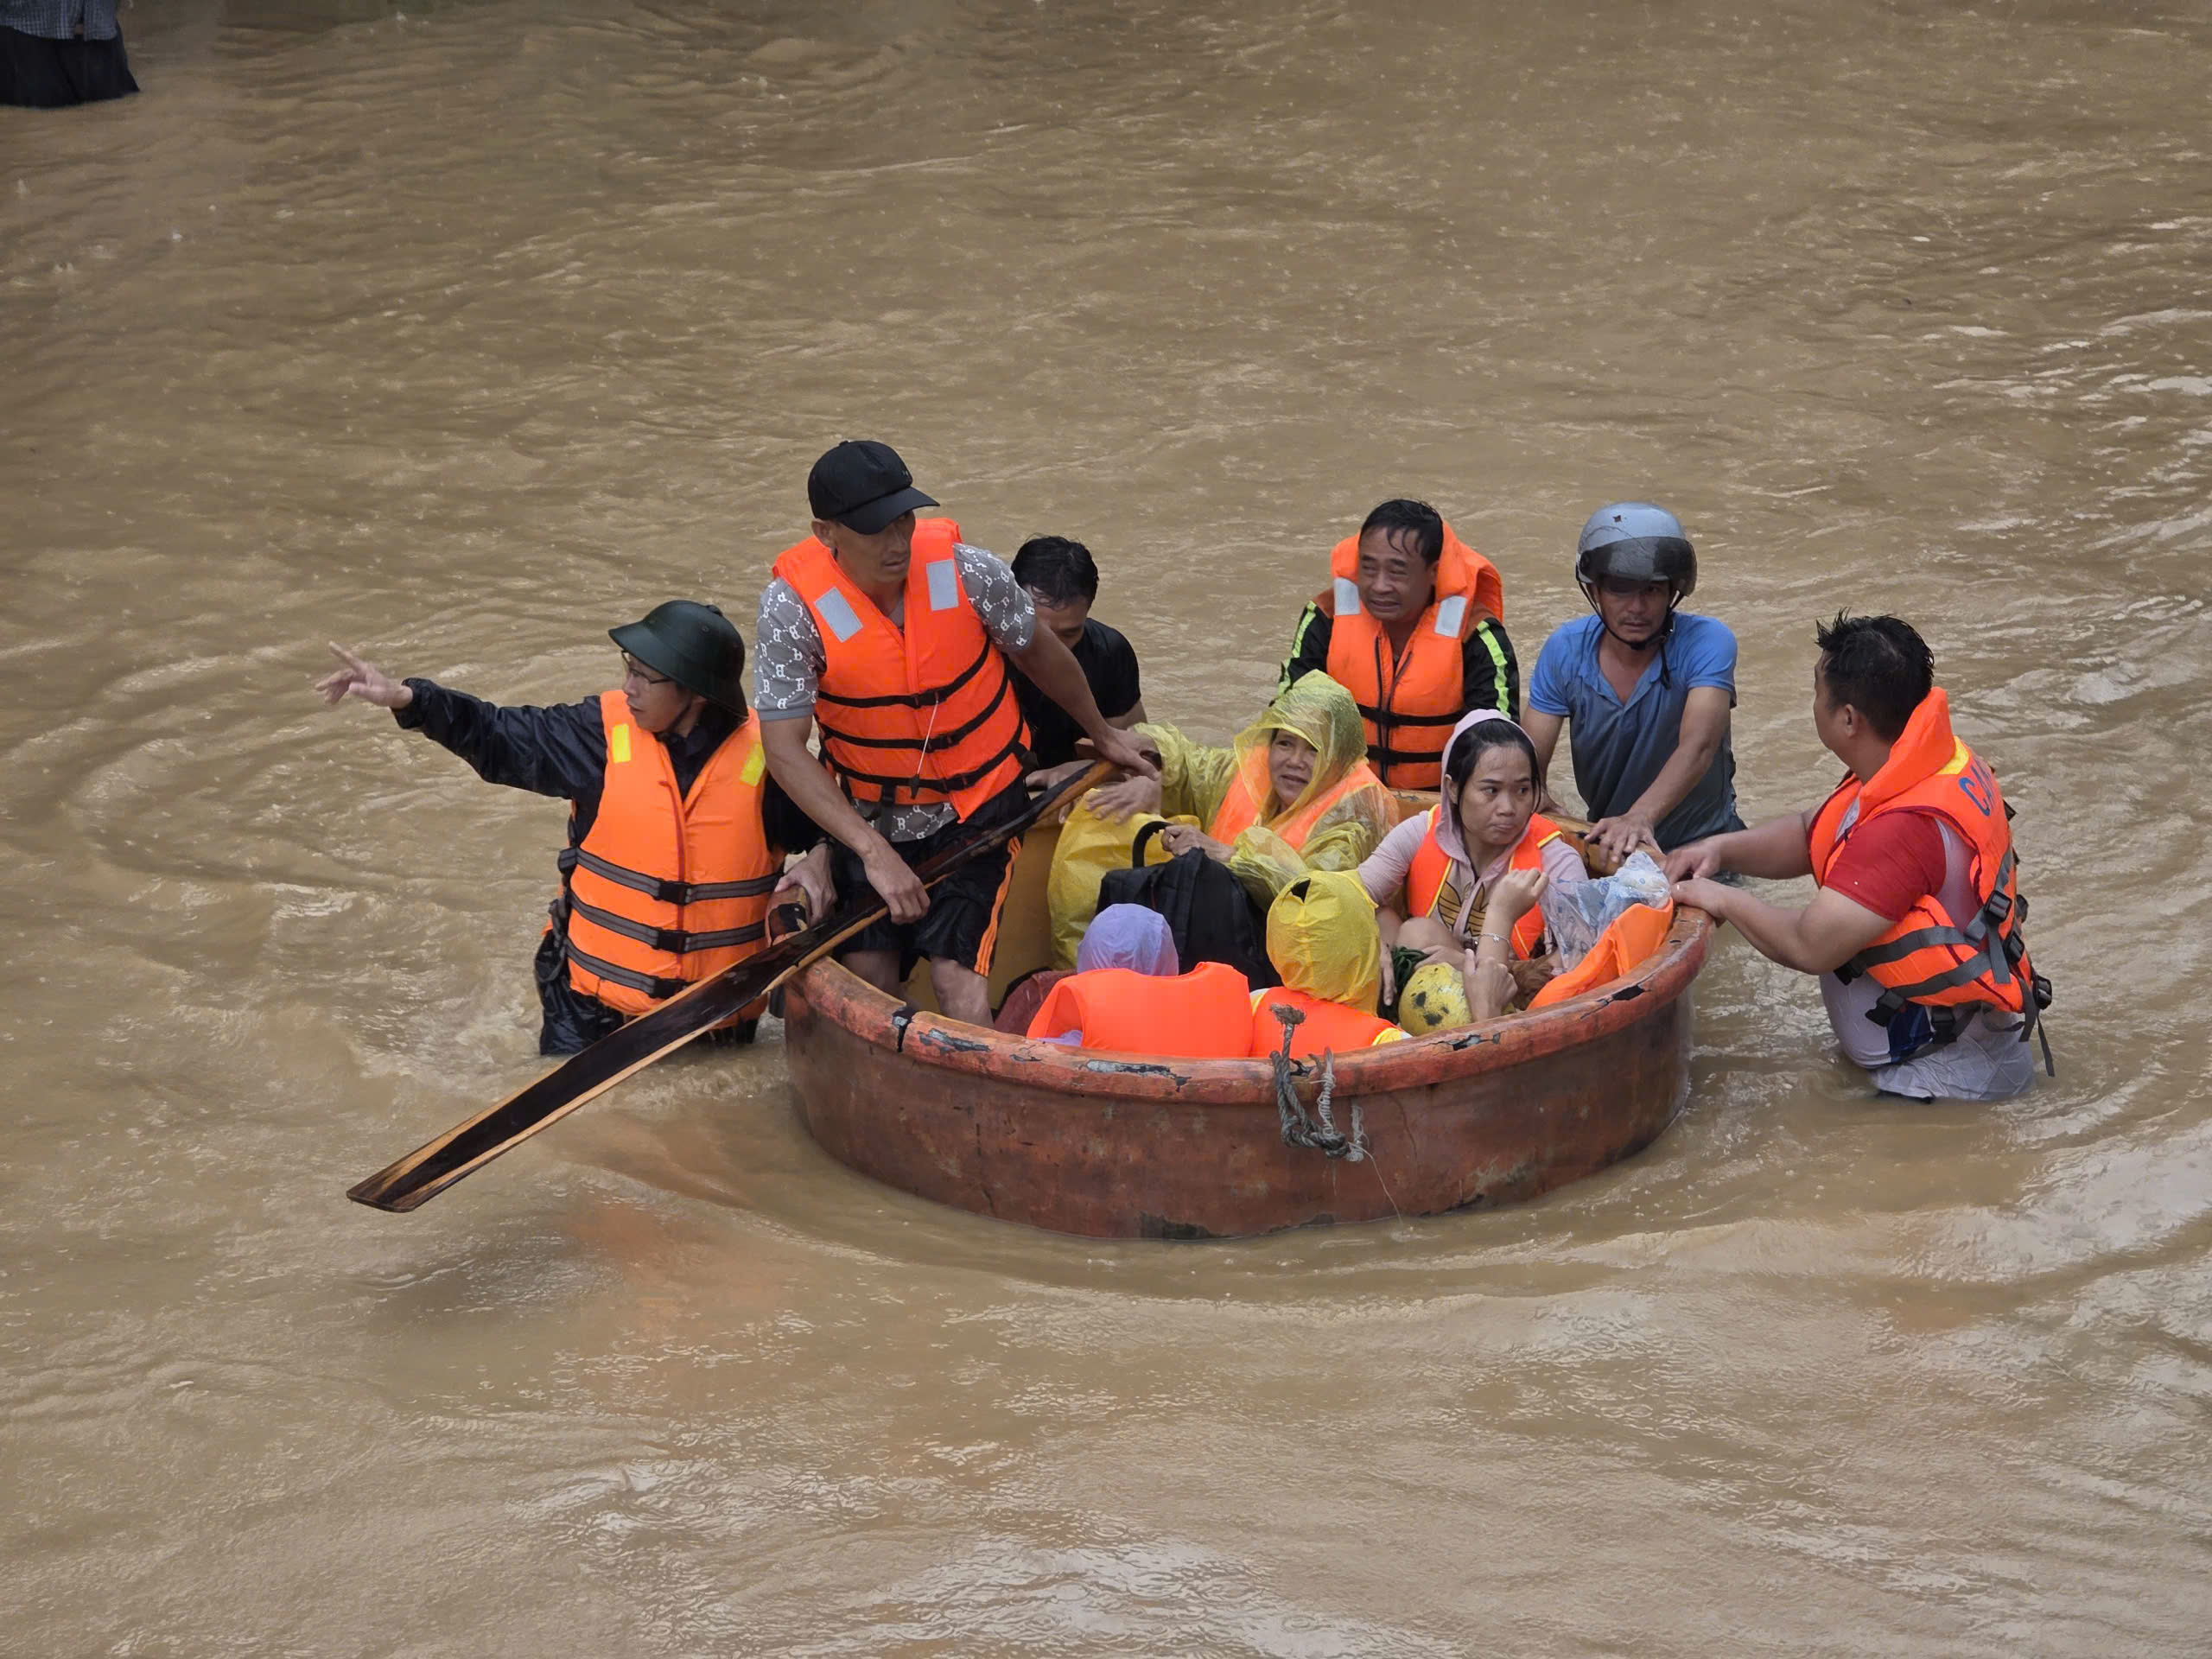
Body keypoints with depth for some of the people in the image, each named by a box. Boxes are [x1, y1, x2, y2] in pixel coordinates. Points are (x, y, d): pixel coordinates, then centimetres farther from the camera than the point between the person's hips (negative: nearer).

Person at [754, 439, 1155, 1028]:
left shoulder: (967, 572, -17)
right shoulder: (793, 605, -19)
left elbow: (1039, 652, 4)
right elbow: (785, 749, -19)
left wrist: (1102, 735, 21)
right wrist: (875, 852, -25)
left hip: (979, 811, -1)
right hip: (870, 820, 1)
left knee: (954, 969, -17)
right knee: (867, 970, -5)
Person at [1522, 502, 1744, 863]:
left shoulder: (1706, 643, -17)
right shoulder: (1565, 650, -6)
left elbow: (1698, 747, -33)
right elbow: (1530, 762, -9)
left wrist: (1640, 818, -50)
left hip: (1699, 842, -3)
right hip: (1603, 841, 3)